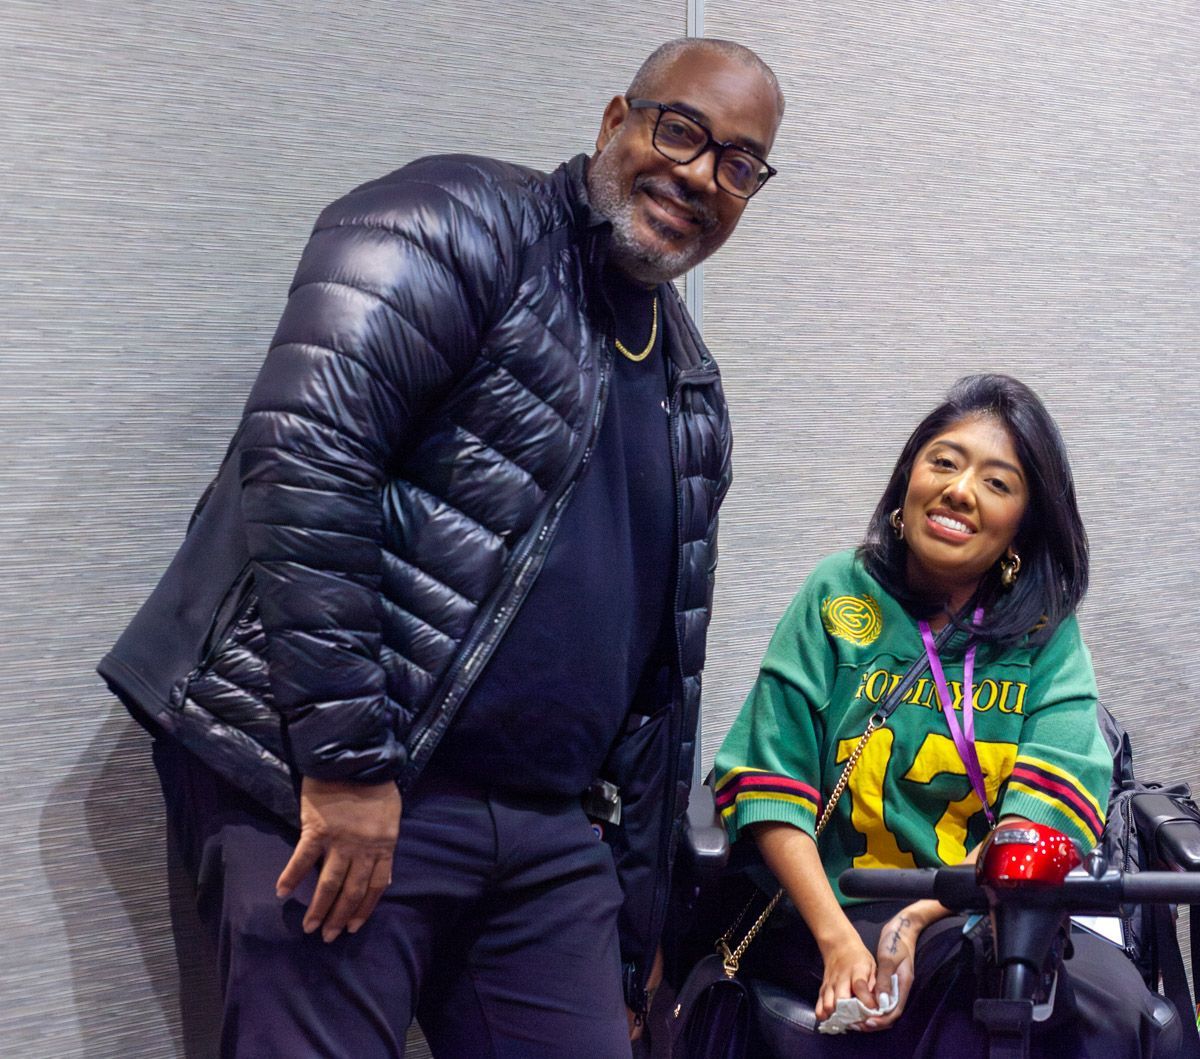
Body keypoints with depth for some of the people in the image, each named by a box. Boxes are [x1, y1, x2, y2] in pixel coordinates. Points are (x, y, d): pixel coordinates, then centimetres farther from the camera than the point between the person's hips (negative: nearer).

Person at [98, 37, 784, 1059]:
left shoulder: (692, 389, 18)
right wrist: (346, 760, -22)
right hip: (341, 793, -7)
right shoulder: (457, 226, -5)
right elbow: (303, 458, -19)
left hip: (546, 826, 7)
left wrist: (637, 919, 20)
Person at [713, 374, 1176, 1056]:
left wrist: (920, 919, -23)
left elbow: (1048, 808, -8)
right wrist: (838, 939, -17)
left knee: (1112, 998, -28)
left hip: (996, 914, 3)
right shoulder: (839, 597, 5)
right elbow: (769, 786, -3)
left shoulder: (1049, 638, 8)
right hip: (835, 910, -2)